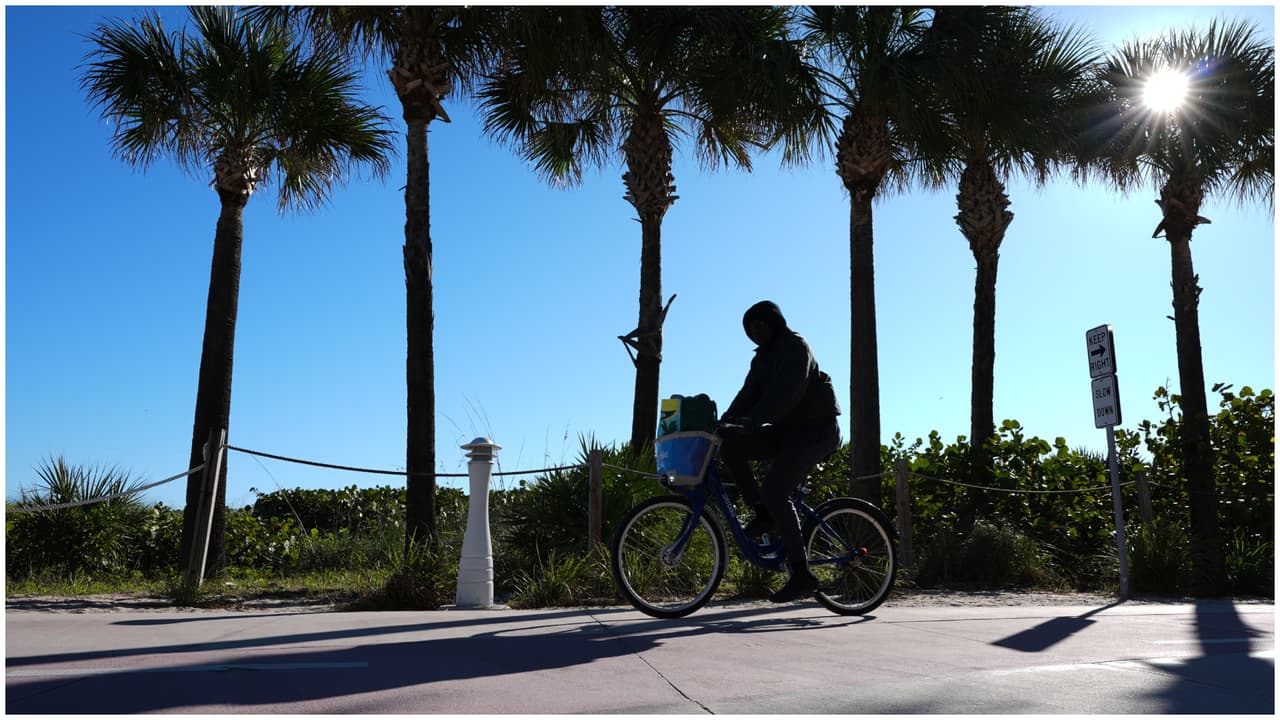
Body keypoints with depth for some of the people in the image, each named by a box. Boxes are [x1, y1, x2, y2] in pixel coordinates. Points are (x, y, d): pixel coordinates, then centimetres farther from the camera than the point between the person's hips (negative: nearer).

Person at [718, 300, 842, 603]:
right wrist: (724, 423, -12)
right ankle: (763, 513, 0)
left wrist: (750, 423, -35)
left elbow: (786, 393, -26)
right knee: (730, 448, -9)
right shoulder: (763, 359, 17)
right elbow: (748, 396, 6)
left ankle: (801, 574, -19)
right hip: (787, 430, 8)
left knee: (774, 491, -22)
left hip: (814, 430, -8)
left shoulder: (795, 346, -11)